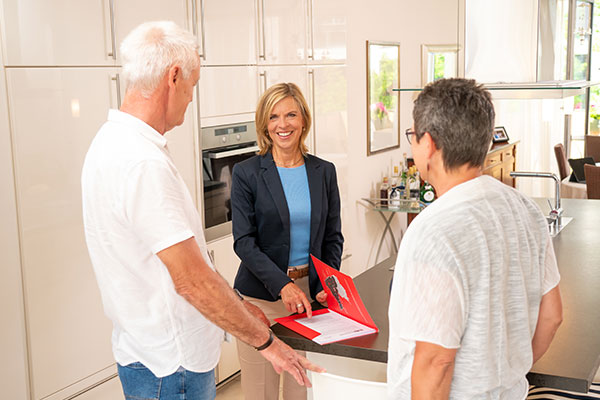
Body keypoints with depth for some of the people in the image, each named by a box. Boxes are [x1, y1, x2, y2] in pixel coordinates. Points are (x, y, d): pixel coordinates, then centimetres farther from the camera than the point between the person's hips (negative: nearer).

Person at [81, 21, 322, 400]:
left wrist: (236, 304, 13)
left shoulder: (114, 140, 7)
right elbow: (191, 278, -26)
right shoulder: (143, 163, -26)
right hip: (171, 367, -9)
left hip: (154, 351, 9)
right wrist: (265, 340, -15)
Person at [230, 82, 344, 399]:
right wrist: (283, 285, -20)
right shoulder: (246, 173, -4)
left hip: (312, 292, 3)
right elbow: (244, 241, -9)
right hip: (261, 296, -3)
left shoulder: (324, 172, 6)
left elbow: (333, 237, 9)